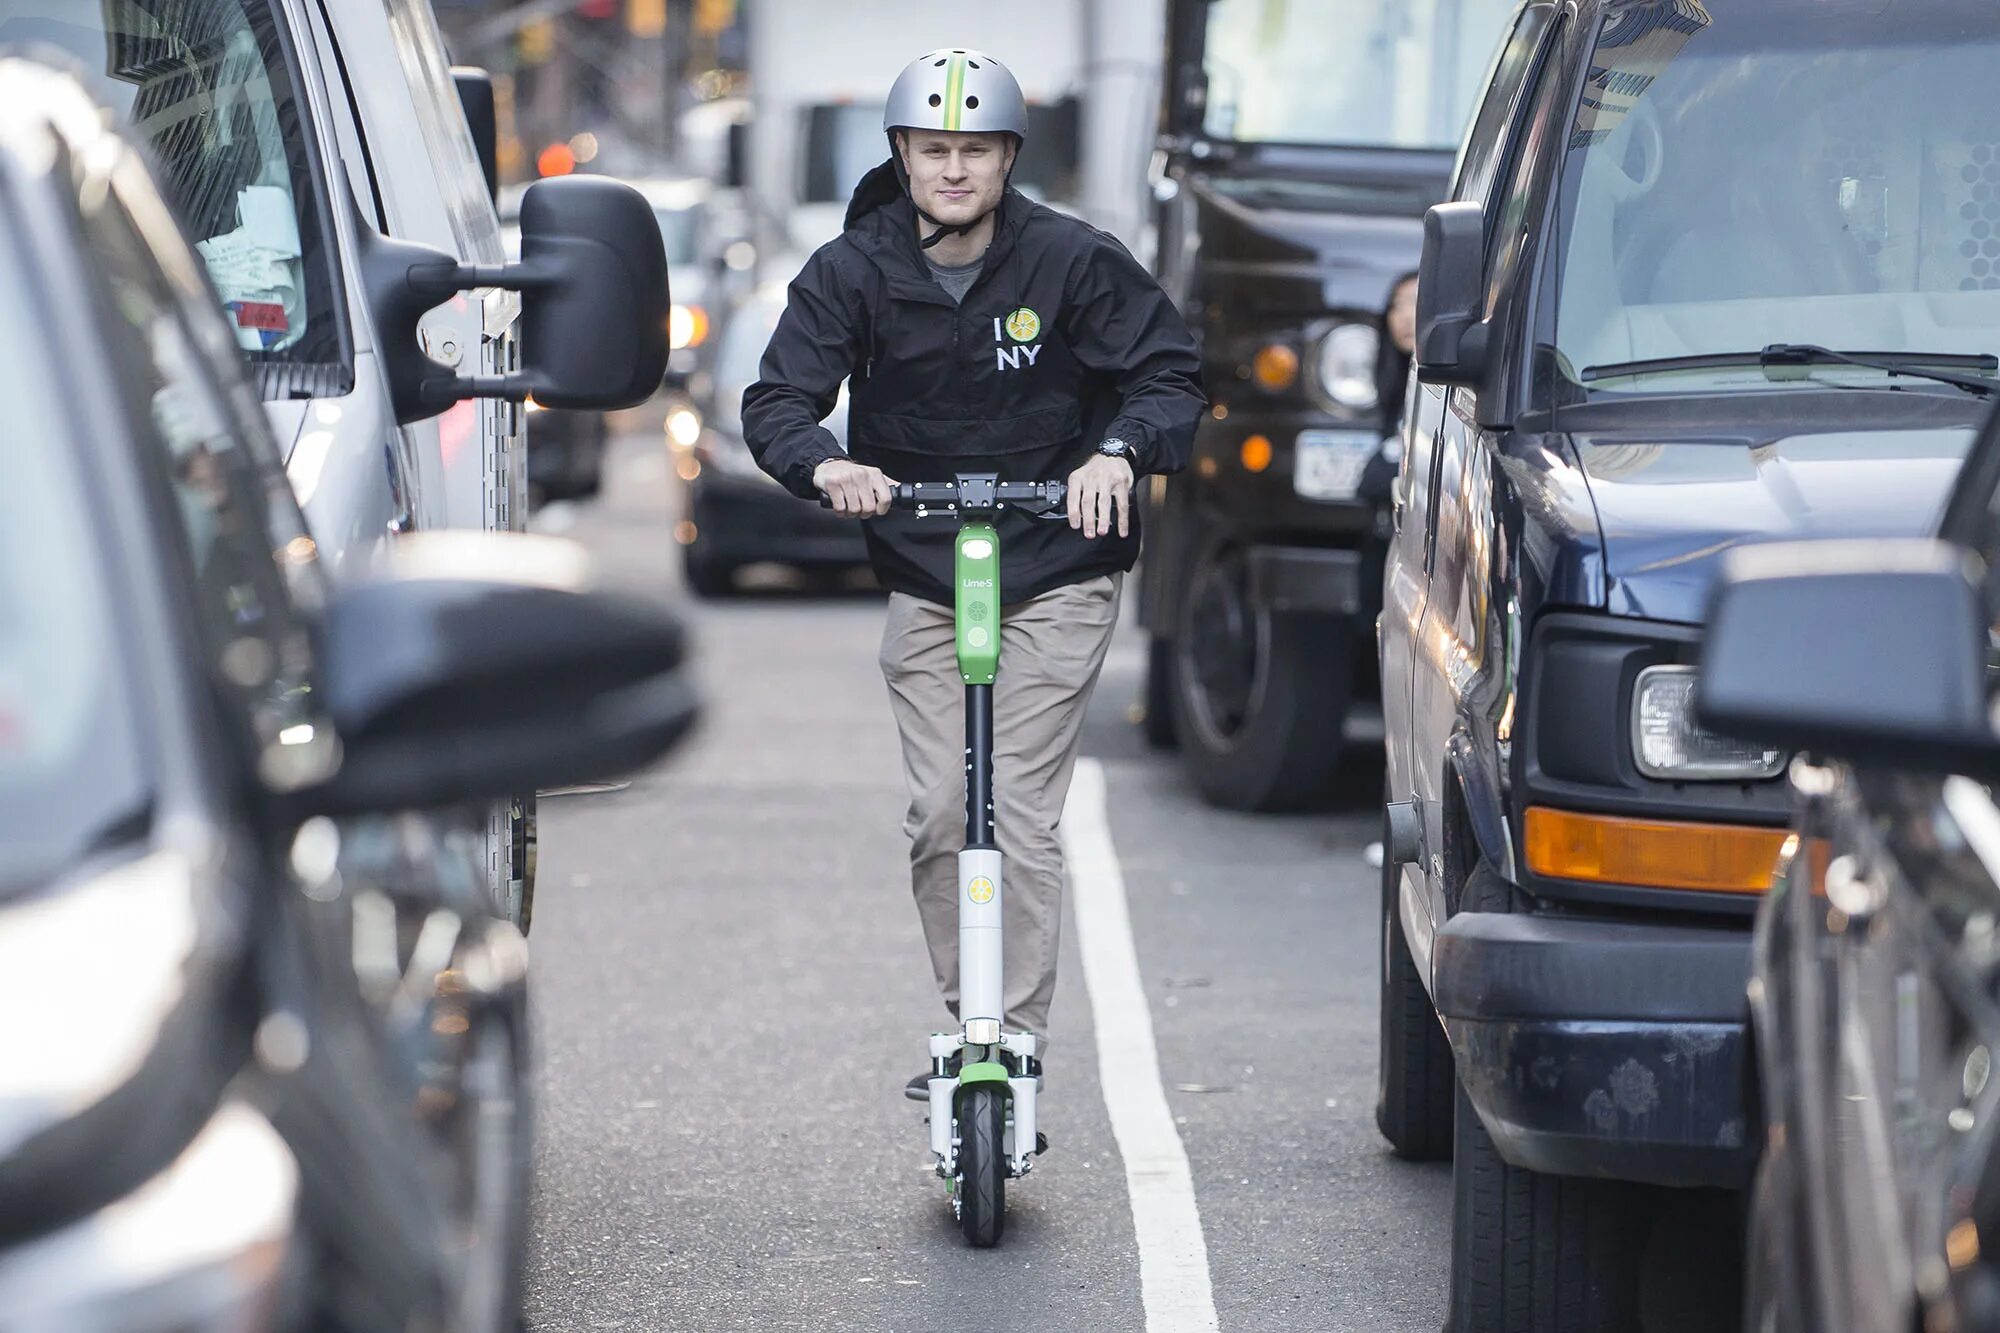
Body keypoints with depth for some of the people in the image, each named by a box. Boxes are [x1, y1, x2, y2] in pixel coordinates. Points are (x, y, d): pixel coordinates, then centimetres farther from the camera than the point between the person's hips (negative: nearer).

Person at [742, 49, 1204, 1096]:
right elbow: (777, 400, -9)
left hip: (1056, 575, -3)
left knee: (1020, 812, -10)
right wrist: (826, 465, -32)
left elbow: (1168, 371, -7)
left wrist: (1119, 452, -28)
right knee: (938, 814, 0)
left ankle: (1019, 1041, -7)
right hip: (923, 579, 3)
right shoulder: (852, 271, -4)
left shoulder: (1072, 261, -9)